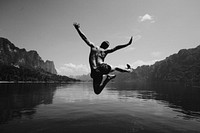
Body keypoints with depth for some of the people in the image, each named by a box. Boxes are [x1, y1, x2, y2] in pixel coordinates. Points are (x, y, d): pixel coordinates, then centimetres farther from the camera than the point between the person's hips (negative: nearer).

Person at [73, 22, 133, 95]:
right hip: (104, 68, 2)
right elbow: (116, 48, 7)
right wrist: (128, 44, 13)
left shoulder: (93, 47, 9)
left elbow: (84, 37, 9)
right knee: (115, 68, 34)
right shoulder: (105, 51, 9)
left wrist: (78, 28, 15)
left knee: (97, 91, 3)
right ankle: (128, 70, 46)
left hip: (95, 72, -1)